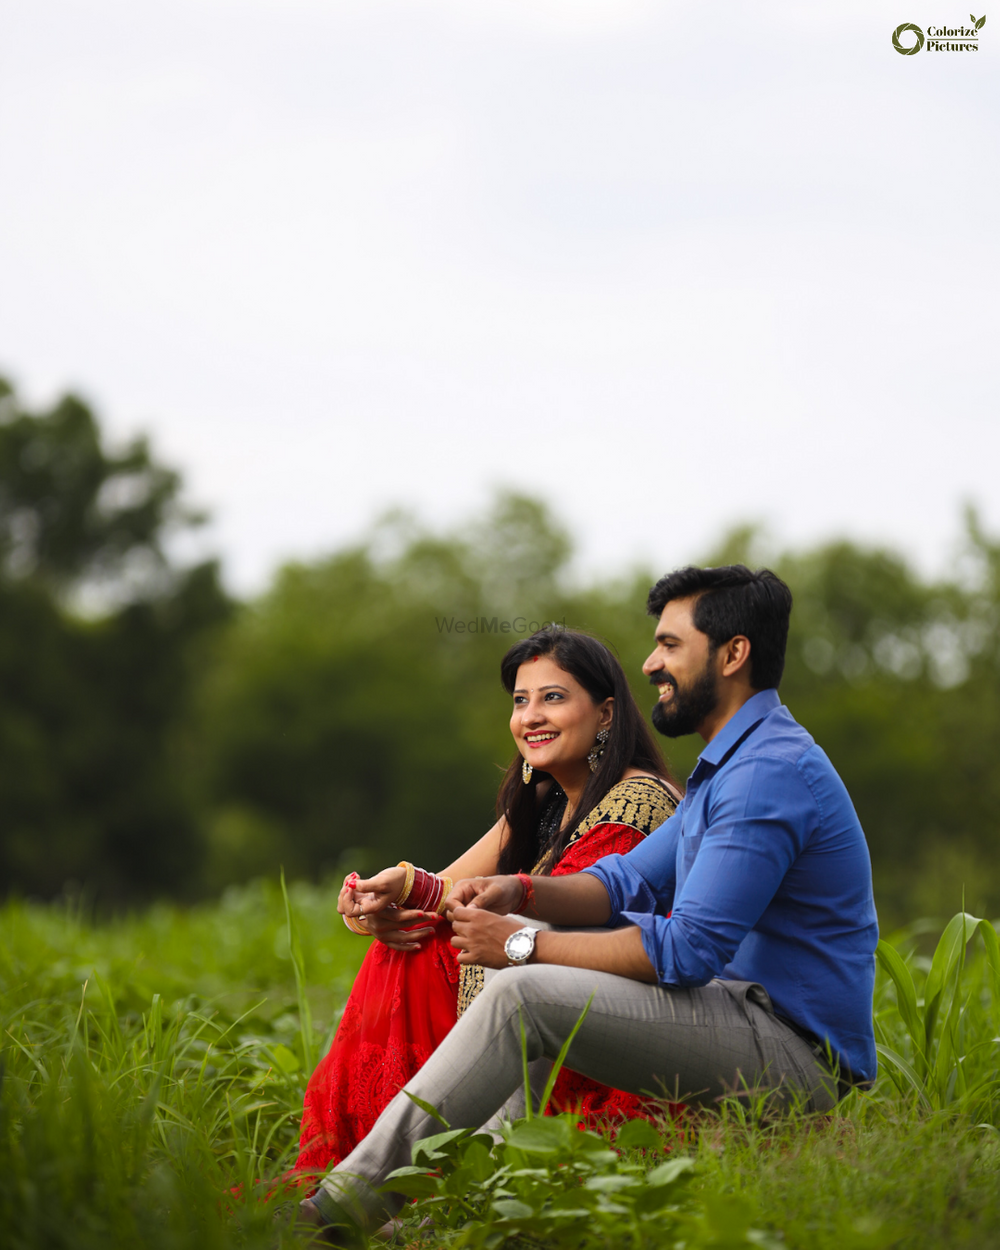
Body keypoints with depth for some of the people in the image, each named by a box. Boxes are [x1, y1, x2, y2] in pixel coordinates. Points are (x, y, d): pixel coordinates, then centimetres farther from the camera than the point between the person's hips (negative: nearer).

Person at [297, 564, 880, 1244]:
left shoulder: (770, 771, -18)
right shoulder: (736, 761, 19)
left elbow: (688, 950, -23)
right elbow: (629, 882, 18)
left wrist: (523, 946, -16)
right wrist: (521, 893, -2)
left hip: (791, 1054, -11)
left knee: (523, 996, -21)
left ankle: (359, 1194, -15)